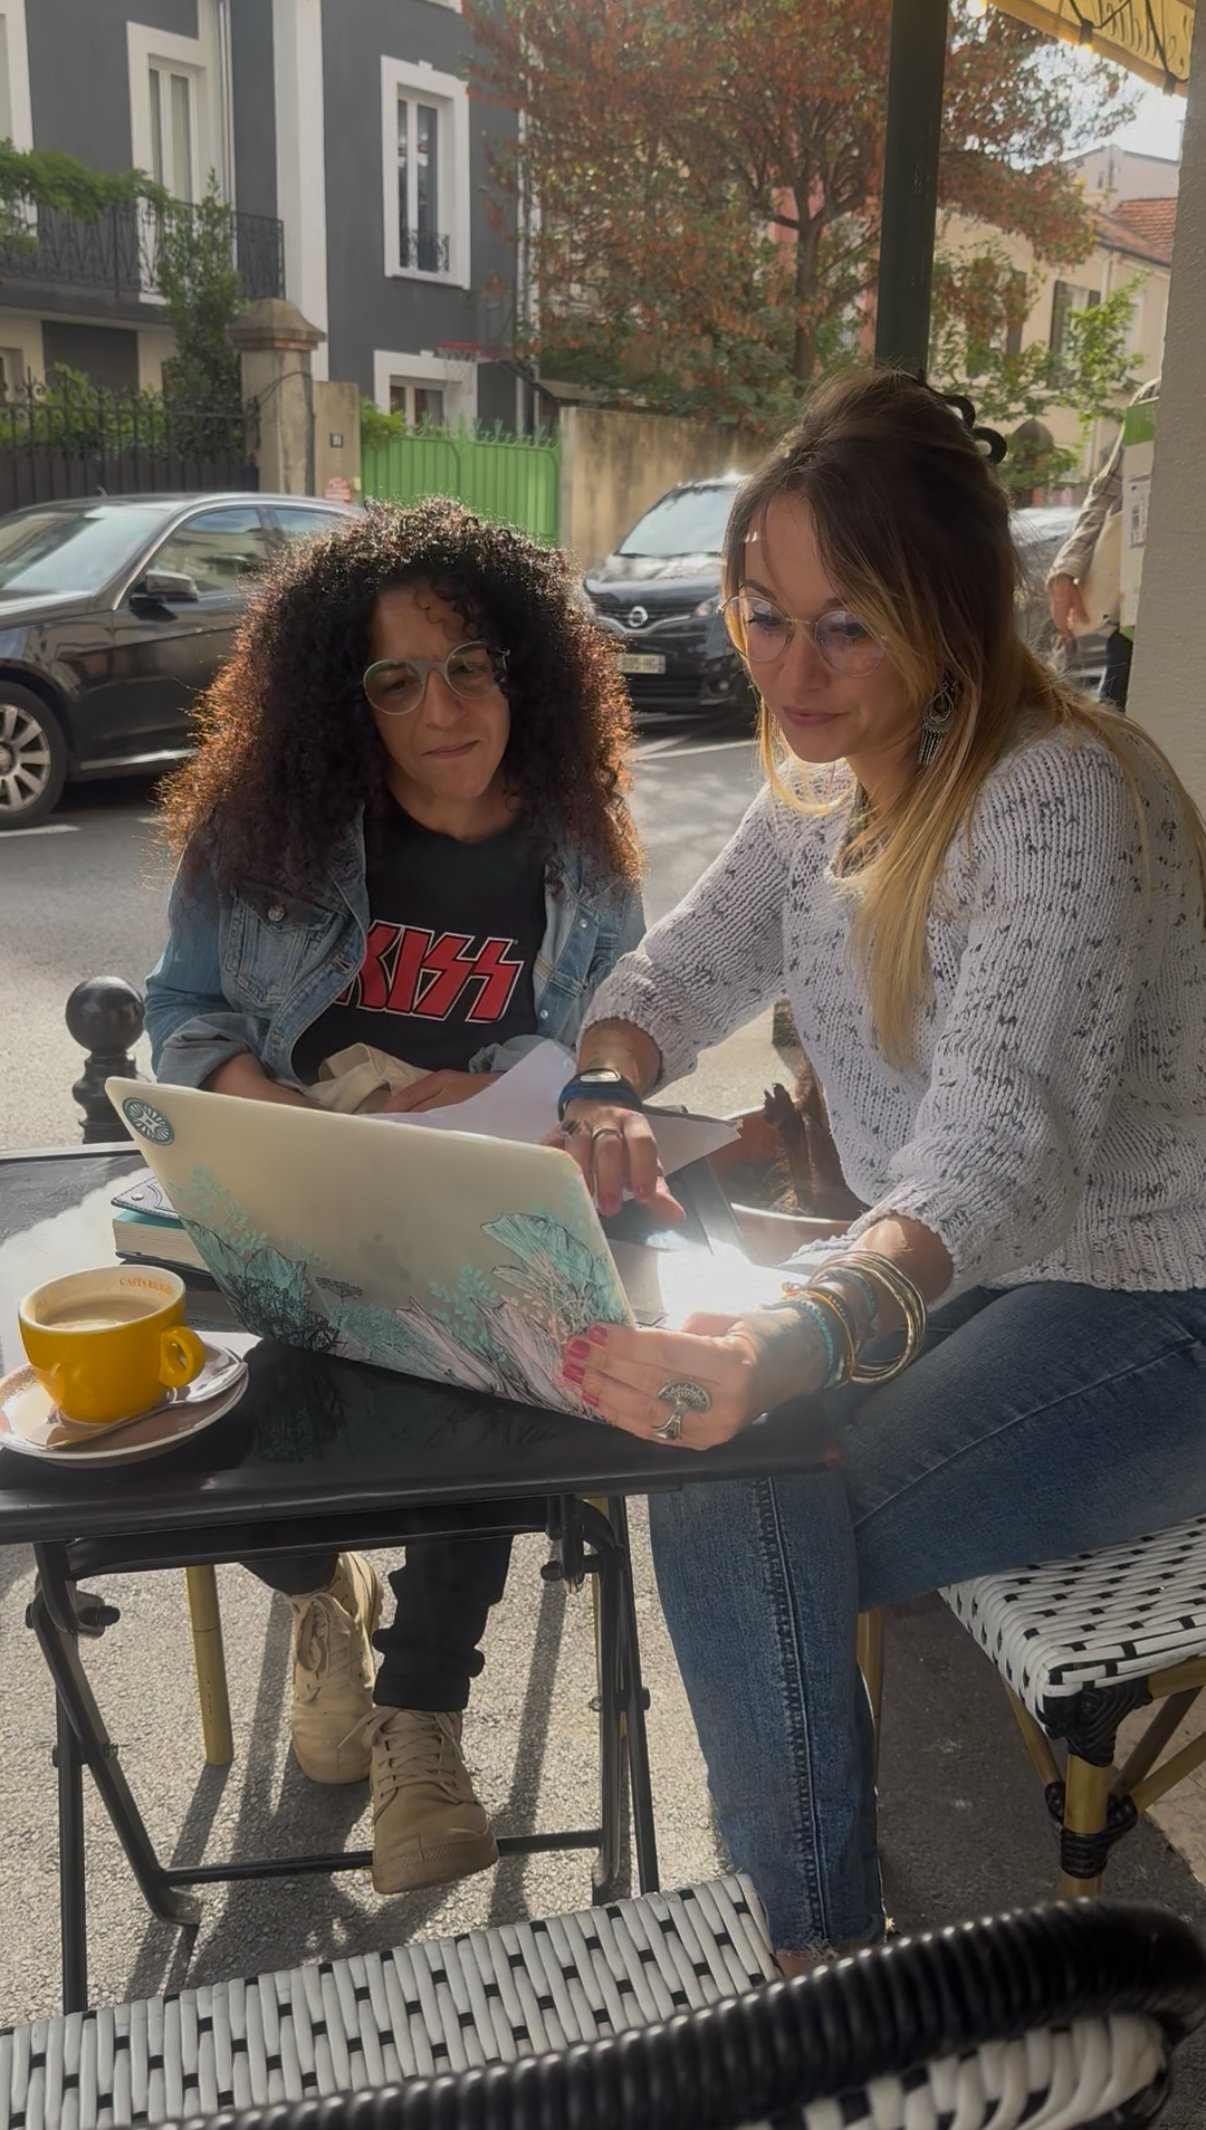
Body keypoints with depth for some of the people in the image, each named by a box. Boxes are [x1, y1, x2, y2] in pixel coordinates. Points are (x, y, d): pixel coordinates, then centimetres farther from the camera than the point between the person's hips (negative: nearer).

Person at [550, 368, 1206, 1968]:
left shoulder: (1062, 798, -24)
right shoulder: (822, 793, 3)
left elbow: (1004, 1129, -37)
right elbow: (678, 971, 10)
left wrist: (808, 1334, -54)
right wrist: (609, 1092, -14)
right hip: (973, 1283, 8)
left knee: (738, 1522, -22)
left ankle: (825, 1959, 1)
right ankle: (807, 1891, 13)